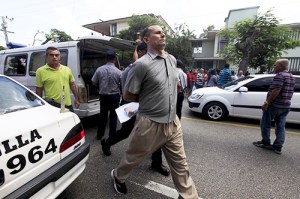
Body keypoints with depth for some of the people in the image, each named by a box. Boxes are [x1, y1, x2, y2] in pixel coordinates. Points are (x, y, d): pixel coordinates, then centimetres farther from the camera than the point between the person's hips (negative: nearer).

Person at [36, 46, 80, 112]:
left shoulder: (67, 69, 9)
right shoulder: (41, 71, -3)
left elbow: (72, 84, 13)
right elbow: (39, 89, -1)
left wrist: (76, 98, 9)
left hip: (68, 104, 4)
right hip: (51, 104, -4)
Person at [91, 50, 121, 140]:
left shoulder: (99, 69, -6)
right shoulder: (118, 72, -14)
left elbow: (94, 83, 0)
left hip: (103, 95, 3)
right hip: (114, 96, -3)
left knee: (103, 114, 17)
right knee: (113, 116, 9)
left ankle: (100, 134, 28)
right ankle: (112, 135, 18)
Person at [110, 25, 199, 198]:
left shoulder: (172, 60, 6)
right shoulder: (142, 64, -15)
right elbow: (128, 95, -9)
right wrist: (148, 100, 1)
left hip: (173, 123, 5)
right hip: (150, 124, -5)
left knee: (180, 164, 16)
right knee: (133, 157, 20)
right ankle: (118, 176, 50)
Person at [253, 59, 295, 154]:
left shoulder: (280, 76, -15)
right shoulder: (291, 77, 15)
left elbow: (276, 91, -24)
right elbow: (289, 92, 20)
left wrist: (267, 102, -22)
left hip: (274, 105, -9)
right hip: (285, 106, 9)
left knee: (265, 124, 6)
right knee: (281, 126, 10)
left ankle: (265, 143, 15)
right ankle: (278, 147, 15)